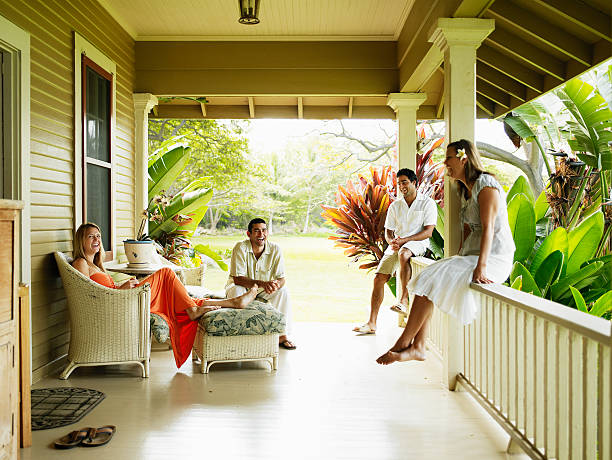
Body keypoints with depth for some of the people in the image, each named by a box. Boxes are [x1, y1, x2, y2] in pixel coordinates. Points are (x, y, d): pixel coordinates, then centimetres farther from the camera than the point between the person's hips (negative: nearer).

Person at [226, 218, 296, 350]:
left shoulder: (275, 249, -12)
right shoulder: (240, 248, -21)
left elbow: (281, 278, -12)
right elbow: (237, 279, -27)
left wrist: (277, 283, -39)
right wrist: (262, 283, -42)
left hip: (263, 293, 3)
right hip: (242, 288, -2)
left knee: (282, 291, -22)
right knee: (236, 290, -34)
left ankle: (281, 335, -14)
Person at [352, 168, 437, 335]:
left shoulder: (427, 203, 0)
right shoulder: (395, 206, 14)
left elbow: (428, 232, -8)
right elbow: (388, 232, 15)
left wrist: (403, 240, -18)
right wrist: (392, 241, -9)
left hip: (417, 243, -5)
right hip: (396, 244, 5)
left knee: (403, 254, -40)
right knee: (379, 278, -10)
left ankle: (404, 300, -33)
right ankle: (371, 324, -7)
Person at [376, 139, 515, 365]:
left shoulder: (485, 183, -10)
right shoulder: (466, 191, 19)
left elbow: (488, 228, -21)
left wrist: (480, 266, -30)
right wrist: (459, 259, 7)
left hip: (494, 258, -9)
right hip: (471, 255, 9)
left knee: (430, 279, -20)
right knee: (427, 277, -7)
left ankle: (402, 344, -12)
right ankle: (418, 347, -13)